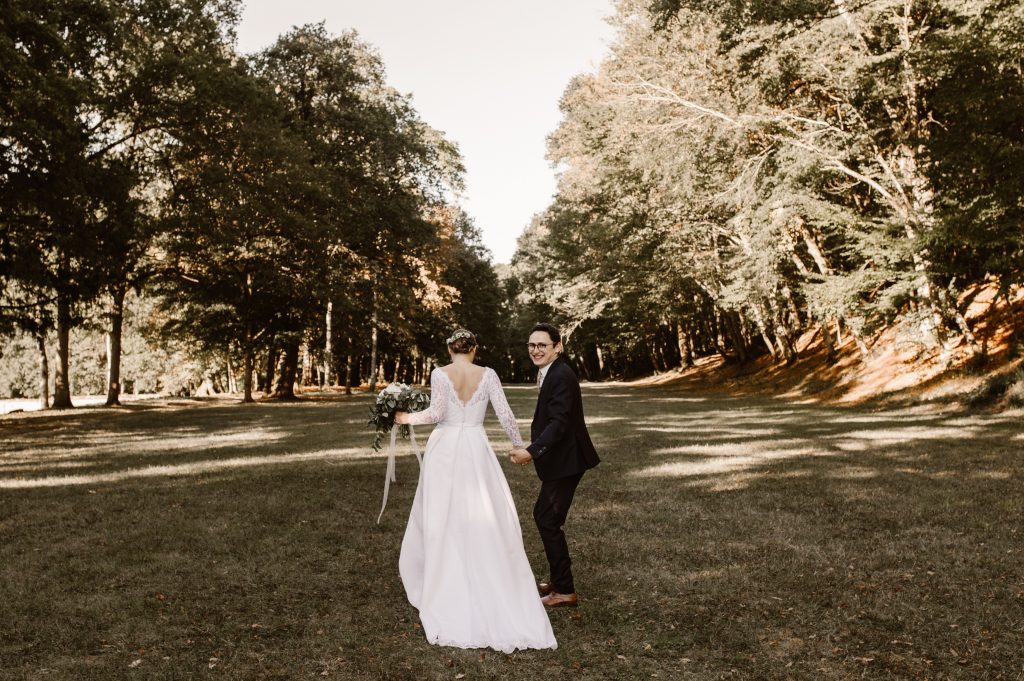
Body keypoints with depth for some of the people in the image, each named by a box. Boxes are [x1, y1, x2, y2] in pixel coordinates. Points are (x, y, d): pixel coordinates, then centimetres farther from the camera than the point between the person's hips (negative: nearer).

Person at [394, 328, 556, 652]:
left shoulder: (440, 373, -3)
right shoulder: (487, 374, 1)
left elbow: (437, 412, -13)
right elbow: (505, 414, -2)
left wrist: (408, 418, 4)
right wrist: (519, 445, 10)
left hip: (444, 450, 0)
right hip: (476, 450, 1)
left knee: (442, 520, 10)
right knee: (486, 521, 6)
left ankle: (445, 592, 19)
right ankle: (501, 600, 7)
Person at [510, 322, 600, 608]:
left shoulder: (561, 376, -20)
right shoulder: (549, 373, 11)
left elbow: (559, 422, -27)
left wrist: (531, 452, -35)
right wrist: (533, 449, 17)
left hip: (566, 460, -10)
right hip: (559, 459, 10)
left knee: (548, 520, -6)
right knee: (544, 516, 18)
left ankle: (564, 591, 4)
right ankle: (559, 578, 32)